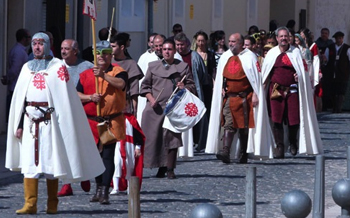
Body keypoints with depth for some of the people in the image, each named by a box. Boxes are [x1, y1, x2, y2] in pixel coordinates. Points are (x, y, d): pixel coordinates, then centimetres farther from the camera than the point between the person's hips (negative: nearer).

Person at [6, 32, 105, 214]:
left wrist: (63, 122, -11)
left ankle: (52, 204, 8)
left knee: (50, 161, 0)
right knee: (28, 161, -3)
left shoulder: (58, 67, 2)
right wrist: (19, 124, 9)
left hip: (49, 121, -4)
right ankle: (30, 204, -4)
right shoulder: (27, 68, 15)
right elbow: (19, 97, 16)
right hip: (30, 121, 4)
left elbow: (65, 97, -3)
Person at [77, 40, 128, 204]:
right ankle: (99, 188, 24)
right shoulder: (86, 74, 10)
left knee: (108, 156, -7)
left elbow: (121, 84, -22)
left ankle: (105, 192, -8)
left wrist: (104, 75, -31)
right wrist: (90, 97, -10)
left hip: (111, 121, -4)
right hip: (91, 122, 4)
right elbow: (77, 94, 8)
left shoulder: (118, 72, 0)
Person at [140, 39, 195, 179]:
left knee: (172, 137, -10)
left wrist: (184, 87, -13)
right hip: (155, 108, 2)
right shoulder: (153, 66, 13)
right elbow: (145, 85, 13)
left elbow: (192, 85, 10)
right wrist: (151, 99, -3)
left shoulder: (183, 67, 10)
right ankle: (161, 168, 9)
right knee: (154, 136, -1)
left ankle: (170, 169, -6)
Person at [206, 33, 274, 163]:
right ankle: (225, 153, -23)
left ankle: (243, 156, 10)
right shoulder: (225, 57, 11)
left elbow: (256, 78, -5)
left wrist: (255, 94, -11)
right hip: (229, 97, 3)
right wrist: (222, 89, 9)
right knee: (228, 125, -10)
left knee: (244, 127, 3)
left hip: (244, 98, -3)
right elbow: (220, 78, 20)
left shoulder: (249, 57, -3)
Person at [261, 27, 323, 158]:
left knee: (294, 119, -5)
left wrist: (299, 76, -10)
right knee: (276, 119, -5)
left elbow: (303, 70, 10)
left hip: (292, 89, -1)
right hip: (276, 90, 1)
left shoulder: (296, 52, 7)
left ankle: (293, 142, 22)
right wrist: (264, 86, 4)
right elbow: (264, 73, 12)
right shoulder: (272, 53, 9)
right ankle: (280, 148, 2)